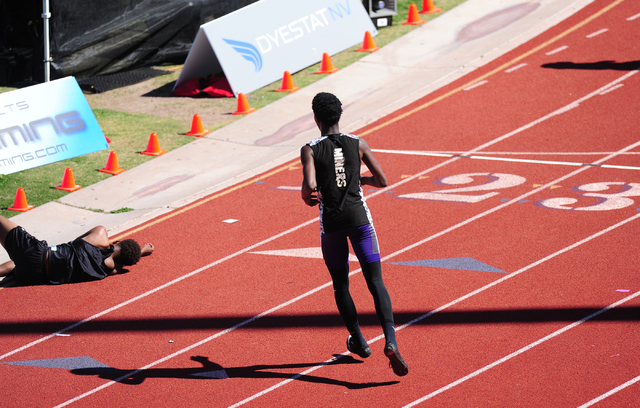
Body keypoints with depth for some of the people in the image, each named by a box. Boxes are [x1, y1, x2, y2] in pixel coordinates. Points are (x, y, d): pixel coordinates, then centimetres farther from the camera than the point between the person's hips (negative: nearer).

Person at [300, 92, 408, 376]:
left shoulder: (310, 150, -3)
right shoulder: (358, 144, 4)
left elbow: (310, 186, -18)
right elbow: (382, 181, 7)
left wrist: (307, 198, 5)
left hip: (331, 223, -1)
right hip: (359, 216, 1)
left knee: (340, 284, 19)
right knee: (375, 282, -4)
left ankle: (358, 341, 30)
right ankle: (390, 341, -23)